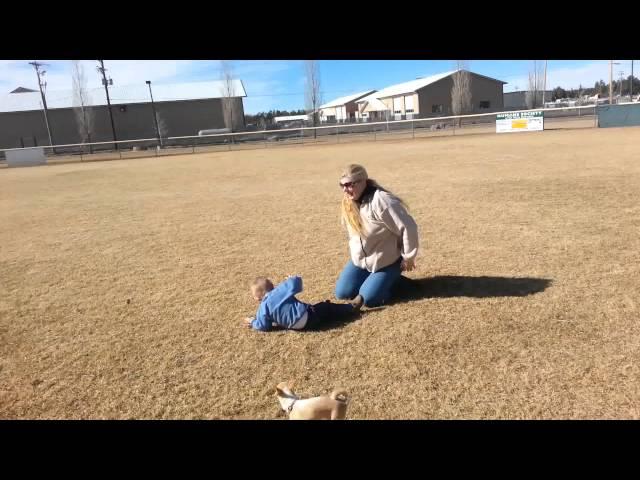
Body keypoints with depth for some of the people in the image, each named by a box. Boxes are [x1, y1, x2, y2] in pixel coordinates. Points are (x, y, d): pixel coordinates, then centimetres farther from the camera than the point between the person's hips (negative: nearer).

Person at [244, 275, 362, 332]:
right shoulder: (279, 291, 1)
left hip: (299, 325, -1)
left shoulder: (264, 306, -3)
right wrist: (295, 278, 18)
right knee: (327, 308, 19)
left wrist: (253, 322, 14)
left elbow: (263, 326, -5)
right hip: (306, 314, 1)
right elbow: (294, 284, -6)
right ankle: (352, 308, 24)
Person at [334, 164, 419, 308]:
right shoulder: (348, 203, -3)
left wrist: (408, 257, -18)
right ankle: (373, 277, 21)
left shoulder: (380, 200, -30)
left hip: (387, 261, -7)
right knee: (342, 293, -1)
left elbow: (408, 227, -27)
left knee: (368, 298, -15)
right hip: (360, 260, 7)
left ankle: (393, 279, 11)